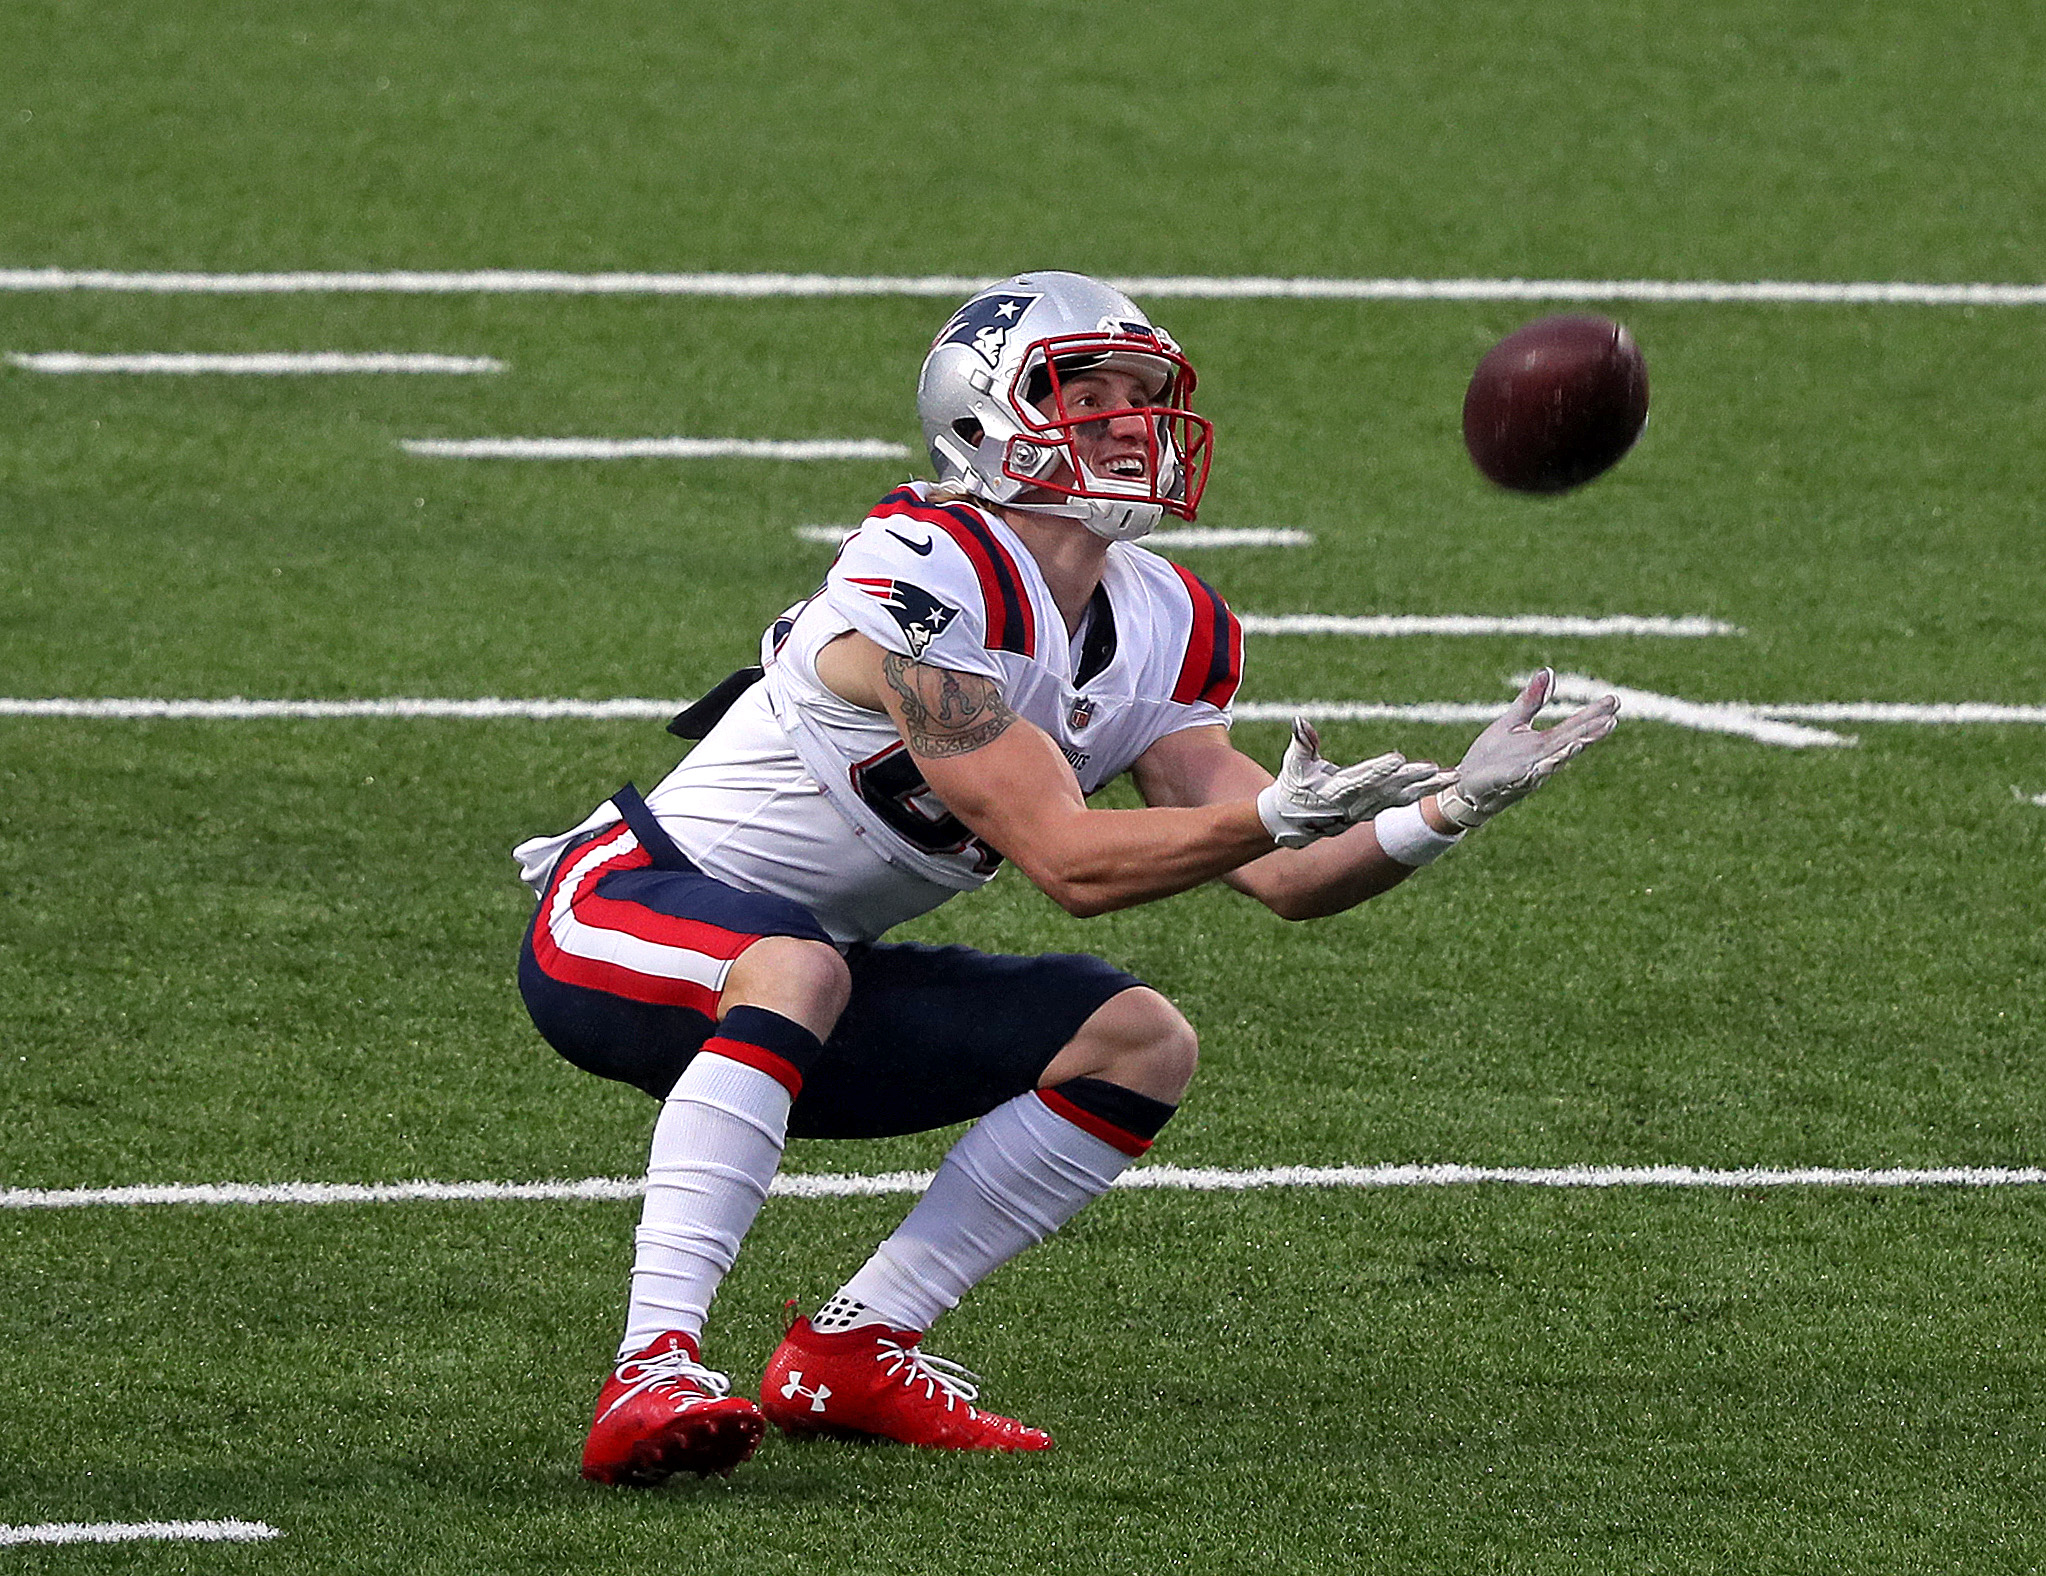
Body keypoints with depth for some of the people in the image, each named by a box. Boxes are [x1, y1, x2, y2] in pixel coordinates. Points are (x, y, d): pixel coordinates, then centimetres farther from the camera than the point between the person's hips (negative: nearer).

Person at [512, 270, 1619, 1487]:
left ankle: (851, 1354, -2)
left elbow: (1283, 877, 0)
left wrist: (1450, 810, -14)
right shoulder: (928, 579, -26)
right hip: (625, 917, -9)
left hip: (788, 974, 9)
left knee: (1141, 1047, -1)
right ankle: (654, 1374, -46)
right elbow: (1070, 864, -28)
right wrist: (1277, 813, -37)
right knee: (792, 963, -41)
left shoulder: (1161, 632, 3)